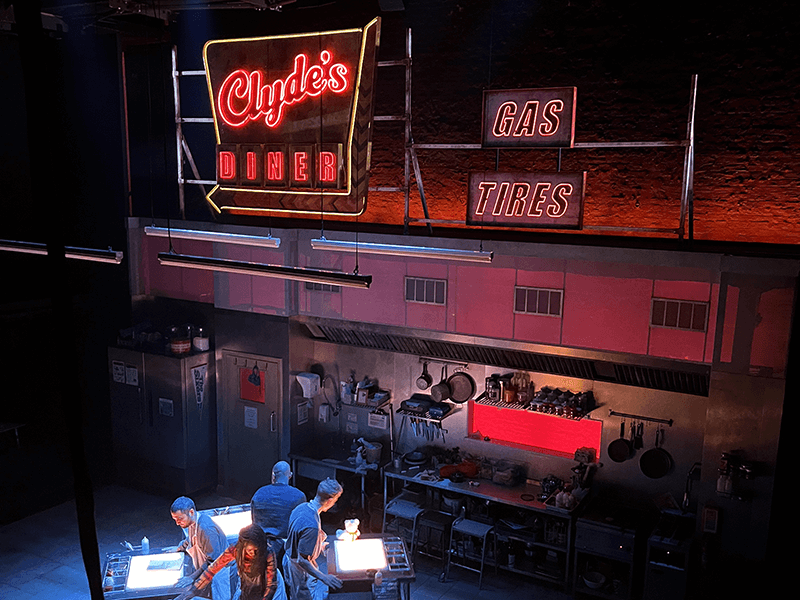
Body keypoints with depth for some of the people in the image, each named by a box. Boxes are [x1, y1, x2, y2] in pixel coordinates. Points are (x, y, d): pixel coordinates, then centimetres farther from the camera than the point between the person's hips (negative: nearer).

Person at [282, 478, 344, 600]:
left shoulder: (302, 507, -8)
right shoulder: (312, 526, -36)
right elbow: (302, 560, -30)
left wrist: (320, 545, 19)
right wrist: (323, 577, -25)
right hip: (301, 571, -9)